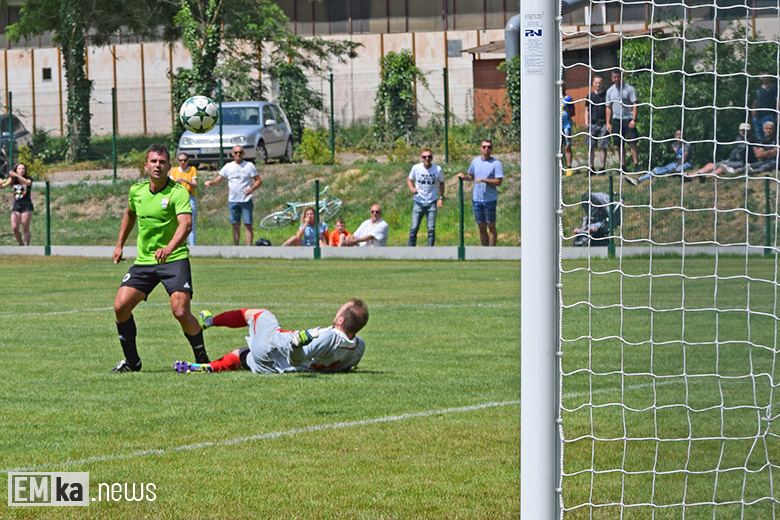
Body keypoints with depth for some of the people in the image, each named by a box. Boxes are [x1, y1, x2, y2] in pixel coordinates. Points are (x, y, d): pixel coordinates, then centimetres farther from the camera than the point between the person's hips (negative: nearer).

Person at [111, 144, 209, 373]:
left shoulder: (178, 192, -15)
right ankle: (131, 361, 11)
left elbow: (185, 224, -31)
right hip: (144, 260, 5)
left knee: (181, 312, -19)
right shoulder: (137, 191, 4)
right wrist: (120, 245, 28)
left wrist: (169, 248, -48)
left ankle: (201, 357, 6)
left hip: (174, 259, -5)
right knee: (121, 306, -8)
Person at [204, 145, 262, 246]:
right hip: (232, 200, 3)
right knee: (235, 225, 6)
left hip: (246, 200, -3)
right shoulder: (228, 167, 9)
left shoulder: (249, 166, 1)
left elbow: (258, 180, 2)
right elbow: (218, 180, 9)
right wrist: (210, 182, -14)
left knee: (248, 225, -6)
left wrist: (252, 188, -18)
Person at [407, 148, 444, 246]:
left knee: (431, 229, -2)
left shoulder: (437, 169, -4)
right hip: (419, 202, 0)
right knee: (414, 227, -4)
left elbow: (441, 183, 11)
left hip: (432, 203, 0)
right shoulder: (416, 168, -5)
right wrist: (411, 188, -12)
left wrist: (441, 198, 1)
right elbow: (409, 179, 10)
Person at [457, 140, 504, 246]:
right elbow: (471, 176, 23)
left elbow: (498, 182, -13)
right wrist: (464, 176, 2)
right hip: (477, 199, 5)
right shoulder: (475, 161, 11)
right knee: (481, 228, 9)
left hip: (490, 200, -5)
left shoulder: (496, 164, -6)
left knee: (491, 227, -2)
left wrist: (483, 180, -21)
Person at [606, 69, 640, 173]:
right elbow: (608, 107, 16)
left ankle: (636, 164, -13)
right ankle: (622, 165, 10)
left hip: (628, 119, -4)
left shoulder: (629, 89, -2)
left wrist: (633, 119, -14)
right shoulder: (610, 91, 12)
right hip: (616, 120, 4)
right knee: (620, 144, 4)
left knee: (632, 143, -12)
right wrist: (608, 123, 10)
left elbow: (635, 105, -5)